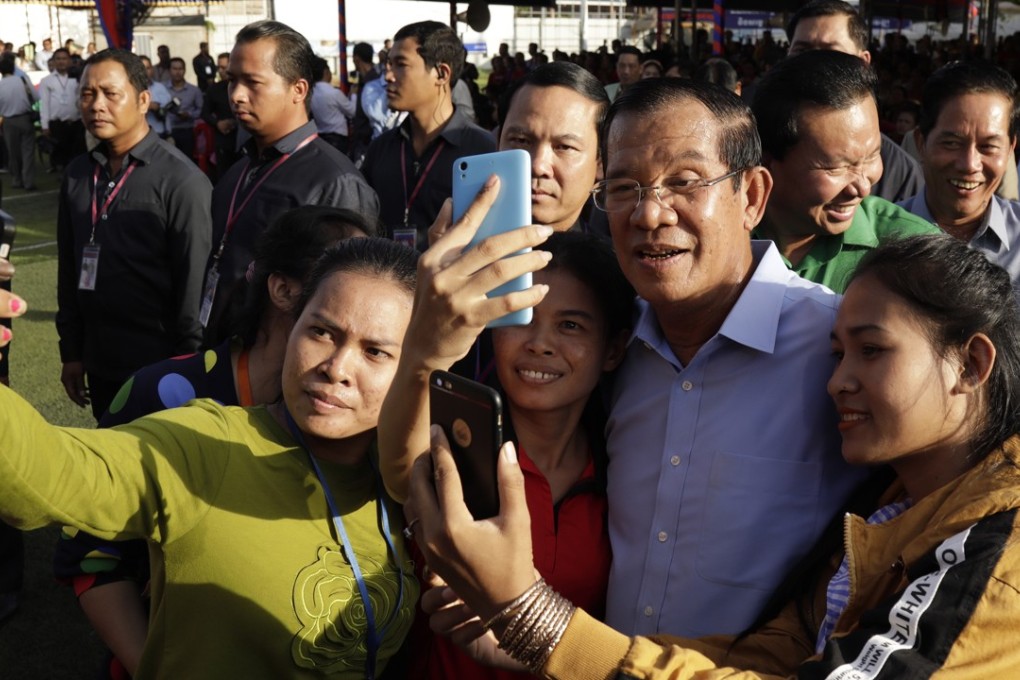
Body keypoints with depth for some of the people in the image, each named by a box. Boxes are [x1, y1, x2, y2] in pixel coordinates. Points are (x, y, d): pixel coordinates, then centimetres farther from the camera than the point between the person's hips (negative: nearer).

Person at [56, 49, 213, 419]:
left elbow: (196, 282, -13)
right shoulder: (77, 175, 6)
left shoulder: (181, 180, -12)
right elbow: (69, 270, 12)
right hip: (101, 367, 6)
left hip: (163, 371, -5)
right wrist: (71, 352, 12)